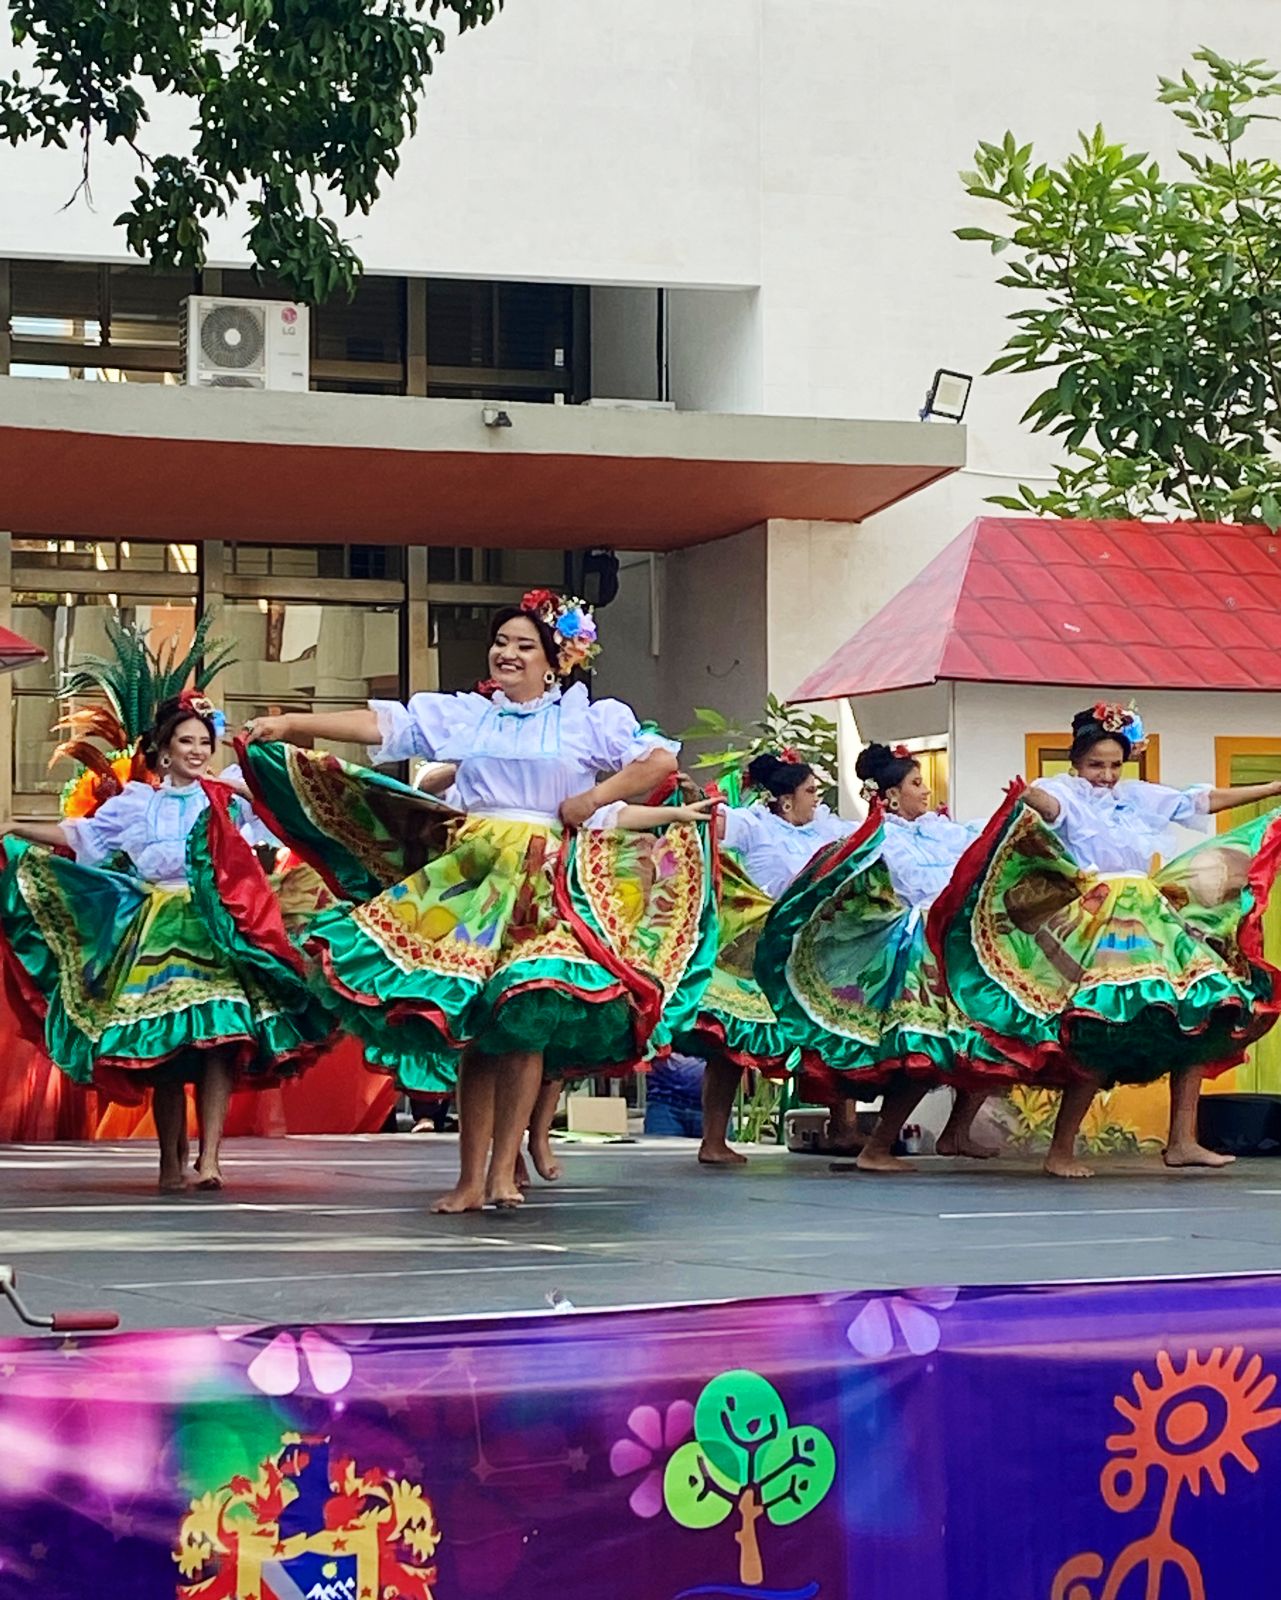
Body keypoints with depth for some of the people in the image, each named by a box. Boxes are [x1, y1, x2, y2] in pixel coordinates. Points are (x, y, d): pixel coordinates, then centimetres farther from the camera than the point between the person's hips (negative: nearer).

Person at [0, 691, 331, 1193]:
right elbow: (80, 835, 13)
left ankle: (209, 1159, -16)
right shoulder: (136, 803, 12)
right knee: (163, 1047, -2)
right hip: (158, 934, 1)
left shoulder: (226, 801, 13)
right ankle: (171, 1162, 6)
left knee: (217, 1038, -14)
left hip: (214, 930, -1)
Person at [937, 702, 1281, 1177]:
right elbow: (1049, 804, -26)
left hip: (1152, 926, 8)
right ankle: (1061, 1152, -9)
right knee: (1102, 1038, -18)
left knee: (1198, 1014, 1)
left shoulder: (1139, 796, 17)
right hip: (1096, 933, -7)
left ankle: (1182, 1141, 6)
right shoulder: (1064, 793, -2)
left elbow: (1206, 800, 23)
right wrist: (1029, 800, -51)